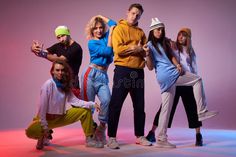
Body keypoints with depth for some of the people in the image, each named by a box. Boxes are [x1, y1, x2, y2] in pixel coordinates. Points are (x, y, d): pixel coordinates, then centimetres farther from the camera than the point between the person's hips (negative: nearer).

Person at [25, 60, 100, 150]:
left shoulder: (65, 85, 0)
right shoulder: (48, 84, -19)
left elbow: (74, 100, -6)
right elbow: (42, 106, -21)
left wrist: (92, 104, -18)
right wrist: (44, 126, -22)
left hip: (61, 117, 6)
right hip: (47, 118, -5)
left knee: (85, 110, -6)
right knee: (31, 132, -35)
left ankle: (89, 139, 2)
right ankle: (43, 136, 3)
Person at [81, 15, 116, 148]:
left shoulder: (106, 37, 15)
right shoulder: (92, 43, 2)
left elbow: (113, 24, 13)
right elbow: (107, 51, -8)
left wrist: (101, 17, 23)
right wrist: (110, 34, -1)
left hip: (103, 76, 3)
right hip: (91, 74, -3)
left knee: (107, 100, -21)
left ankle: (101, 129, -4)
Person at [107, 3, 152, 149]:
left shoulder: (141, 32, 18)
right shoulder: (119, 29, 1)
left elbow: (146, 50, 12)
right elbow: (118, 49, -13)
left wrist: (141, 50, -10)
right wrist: (135, 48, -7)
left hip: (138, 71, 6)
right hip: (123, 70, -5)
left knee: (140, 106, 10)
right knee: (116, 104, -3)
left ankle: (140, 136, 21)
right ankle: (112, 137, 5)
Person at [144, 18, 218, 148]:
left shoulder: (164, 42, 23)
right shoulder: (150, 45, 0)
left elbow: (171, 56, 16)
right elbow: (150, 67, -4)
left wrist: (178, 65, -3)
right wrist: (147, 54, -20)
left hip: (165, 78, 7)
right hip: (168, 74, -7)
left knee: (166, 108, 6)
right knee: (197, 79, 1)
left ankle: (161, 139, 9)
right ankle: (202, 112, 1)